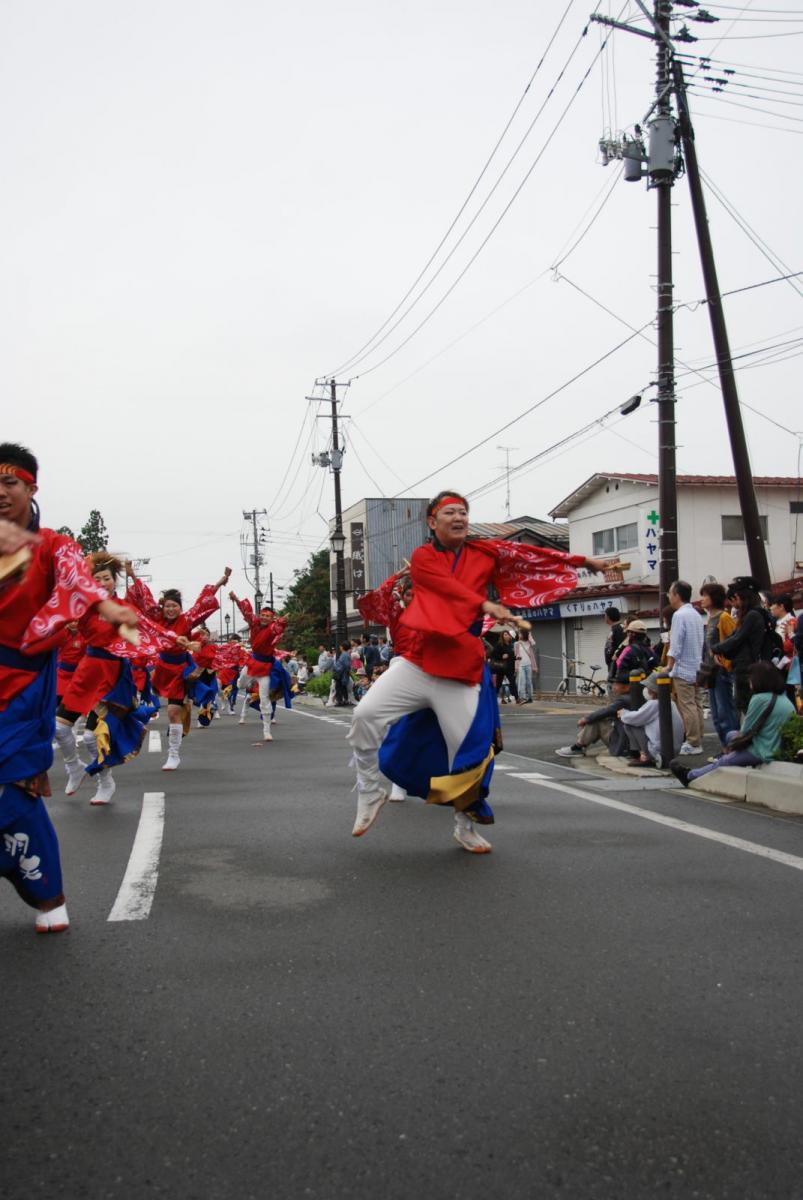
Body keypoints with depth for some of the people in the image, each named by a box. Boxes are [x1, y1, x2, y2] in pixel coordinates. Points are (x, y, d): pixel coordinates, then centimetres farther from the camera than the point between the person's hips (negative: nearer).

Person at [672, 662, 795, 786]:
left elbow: (746, 731, -11)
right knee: (731, 735, 23)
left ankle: (689, 776, 29)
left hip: (760, 753, -8)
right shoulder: (786, 700, 6)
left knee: (722, 762, 13)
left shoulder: (760, 699, -18)